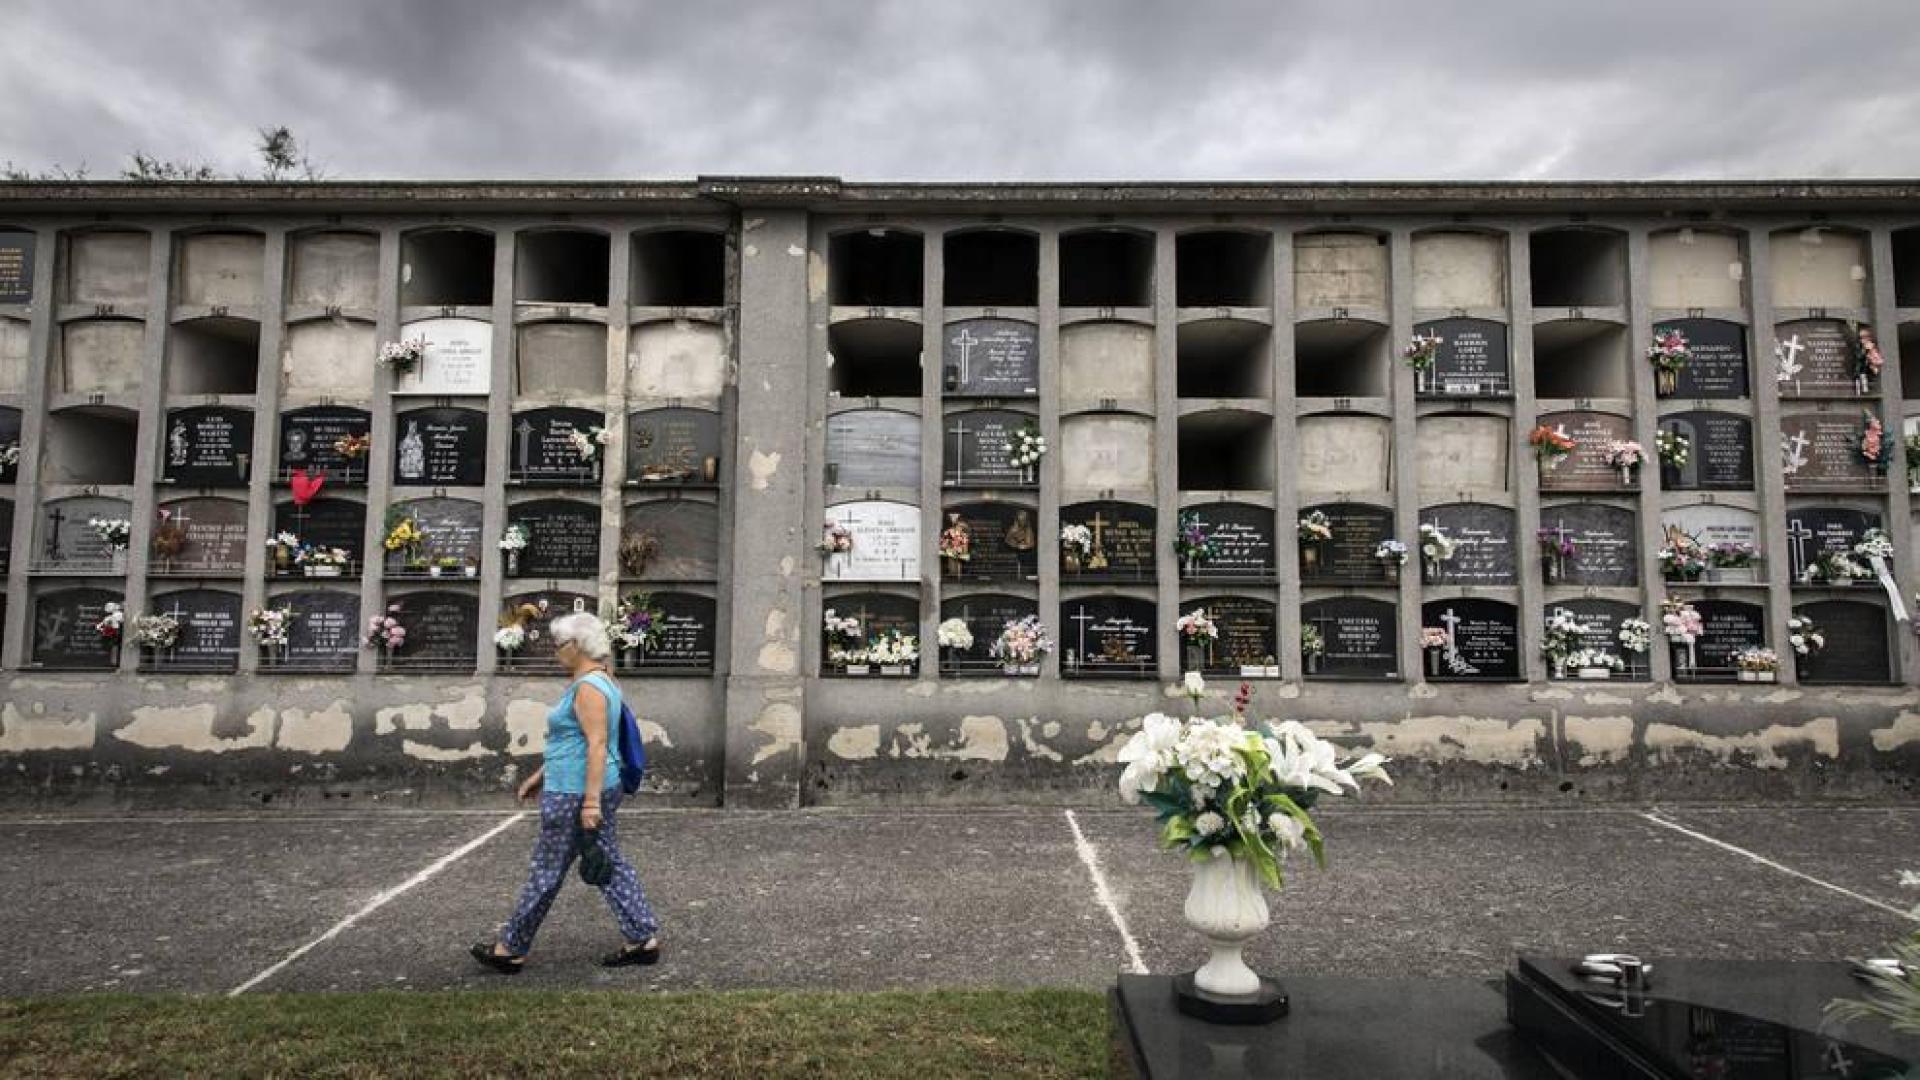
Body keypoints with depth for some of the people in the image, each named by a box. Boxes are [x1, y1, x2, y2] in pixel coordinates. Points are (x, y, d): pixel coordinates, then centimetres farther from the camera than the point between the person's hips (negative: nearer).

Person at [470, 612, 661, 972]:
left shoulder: (588, 687, -18)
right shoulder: (596, 682, 13)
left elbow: (597, 745, -24)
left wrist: (590, 801, -25)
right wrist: (542, 775, 25)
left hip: (575, 792, -10)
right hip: (589, 788, 10)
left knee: (546, 871, 5)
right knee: (609, 864, 11)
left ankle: (511, 949, 20)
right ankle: (645, 939, 12)